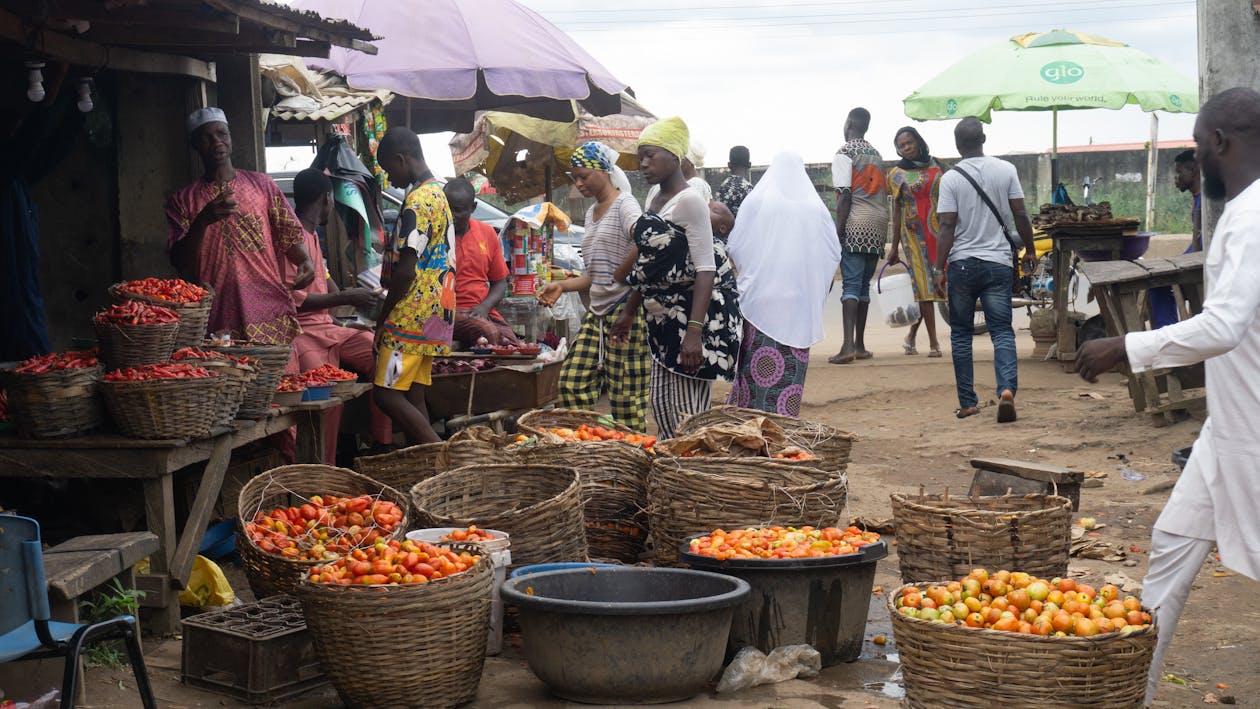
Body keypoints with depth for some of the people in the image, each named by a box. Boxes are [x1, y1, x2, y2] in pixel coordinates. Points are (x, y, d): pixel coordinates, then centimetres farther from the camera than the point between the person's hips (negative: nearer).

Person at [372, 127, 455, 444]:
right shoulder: (437, 194, 16)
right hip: (433, 315, 10)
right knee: (413, 397, 10)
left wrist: (383, 319, -10)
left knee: (388, 395, -9)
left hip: (411, 316, -10)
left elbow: (405, 272, -19)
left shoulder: (417, 202, -16)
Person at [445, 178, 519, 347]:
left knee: (512, 344, -23)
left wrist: (484, 306, -3)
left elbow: (500, 283, 17)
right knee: (488, 332, -32)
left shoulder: (487, 233, 12)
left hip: (482, 313, 4)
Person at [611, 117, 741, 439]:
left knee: (686, 412, -10)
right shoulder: (654, 200, 14)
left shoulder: (689, 200, -14)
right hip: (665, 316, 9)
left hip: (695, 313, -9)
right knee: (661, 404, 11)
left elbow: (705, 270, -20)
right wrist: (629, 312, 25)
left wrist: (694, 331, -27)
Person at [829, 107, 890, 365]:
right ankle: (860, 345, 12)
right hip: (879, 225, 6)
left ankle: (848, 345, -20)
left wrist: (838, 231, -12)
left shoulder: (844, 154, -5)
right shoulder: (876, 154, 17)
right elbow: (884, 194, 16)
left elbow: (844, 196, -12)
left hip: (855, 227, -6)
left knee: (851, 284, -11)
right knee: (864, 285, 11)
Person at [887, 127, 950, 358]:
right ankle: (933, 342, -3)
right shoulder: (896, 174, 5)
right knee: (925, 285, -6)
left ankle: (912, 335, 15)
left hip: (939, 232, 2)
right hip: (914, 233, -2)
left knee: (927, 285, -1)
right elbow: (897, 211, 7)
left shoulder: (937, 167, 10)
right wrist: (894, 247, 6)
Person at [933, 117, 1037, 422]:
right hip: (999, 262, 1)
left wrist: (940, 268, -7)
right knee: (1002, 331, 2)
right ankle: (1007, 389, -22)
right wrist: (1030, 250, 15)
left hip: (962, 263, -1)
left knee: (961, 333, 11)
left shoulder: (950, 178, -6)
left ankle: (967, 403, 12)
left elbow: (947, 227, -10)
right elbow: (1020, 215, 1)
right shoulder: (1006, 170, 0)